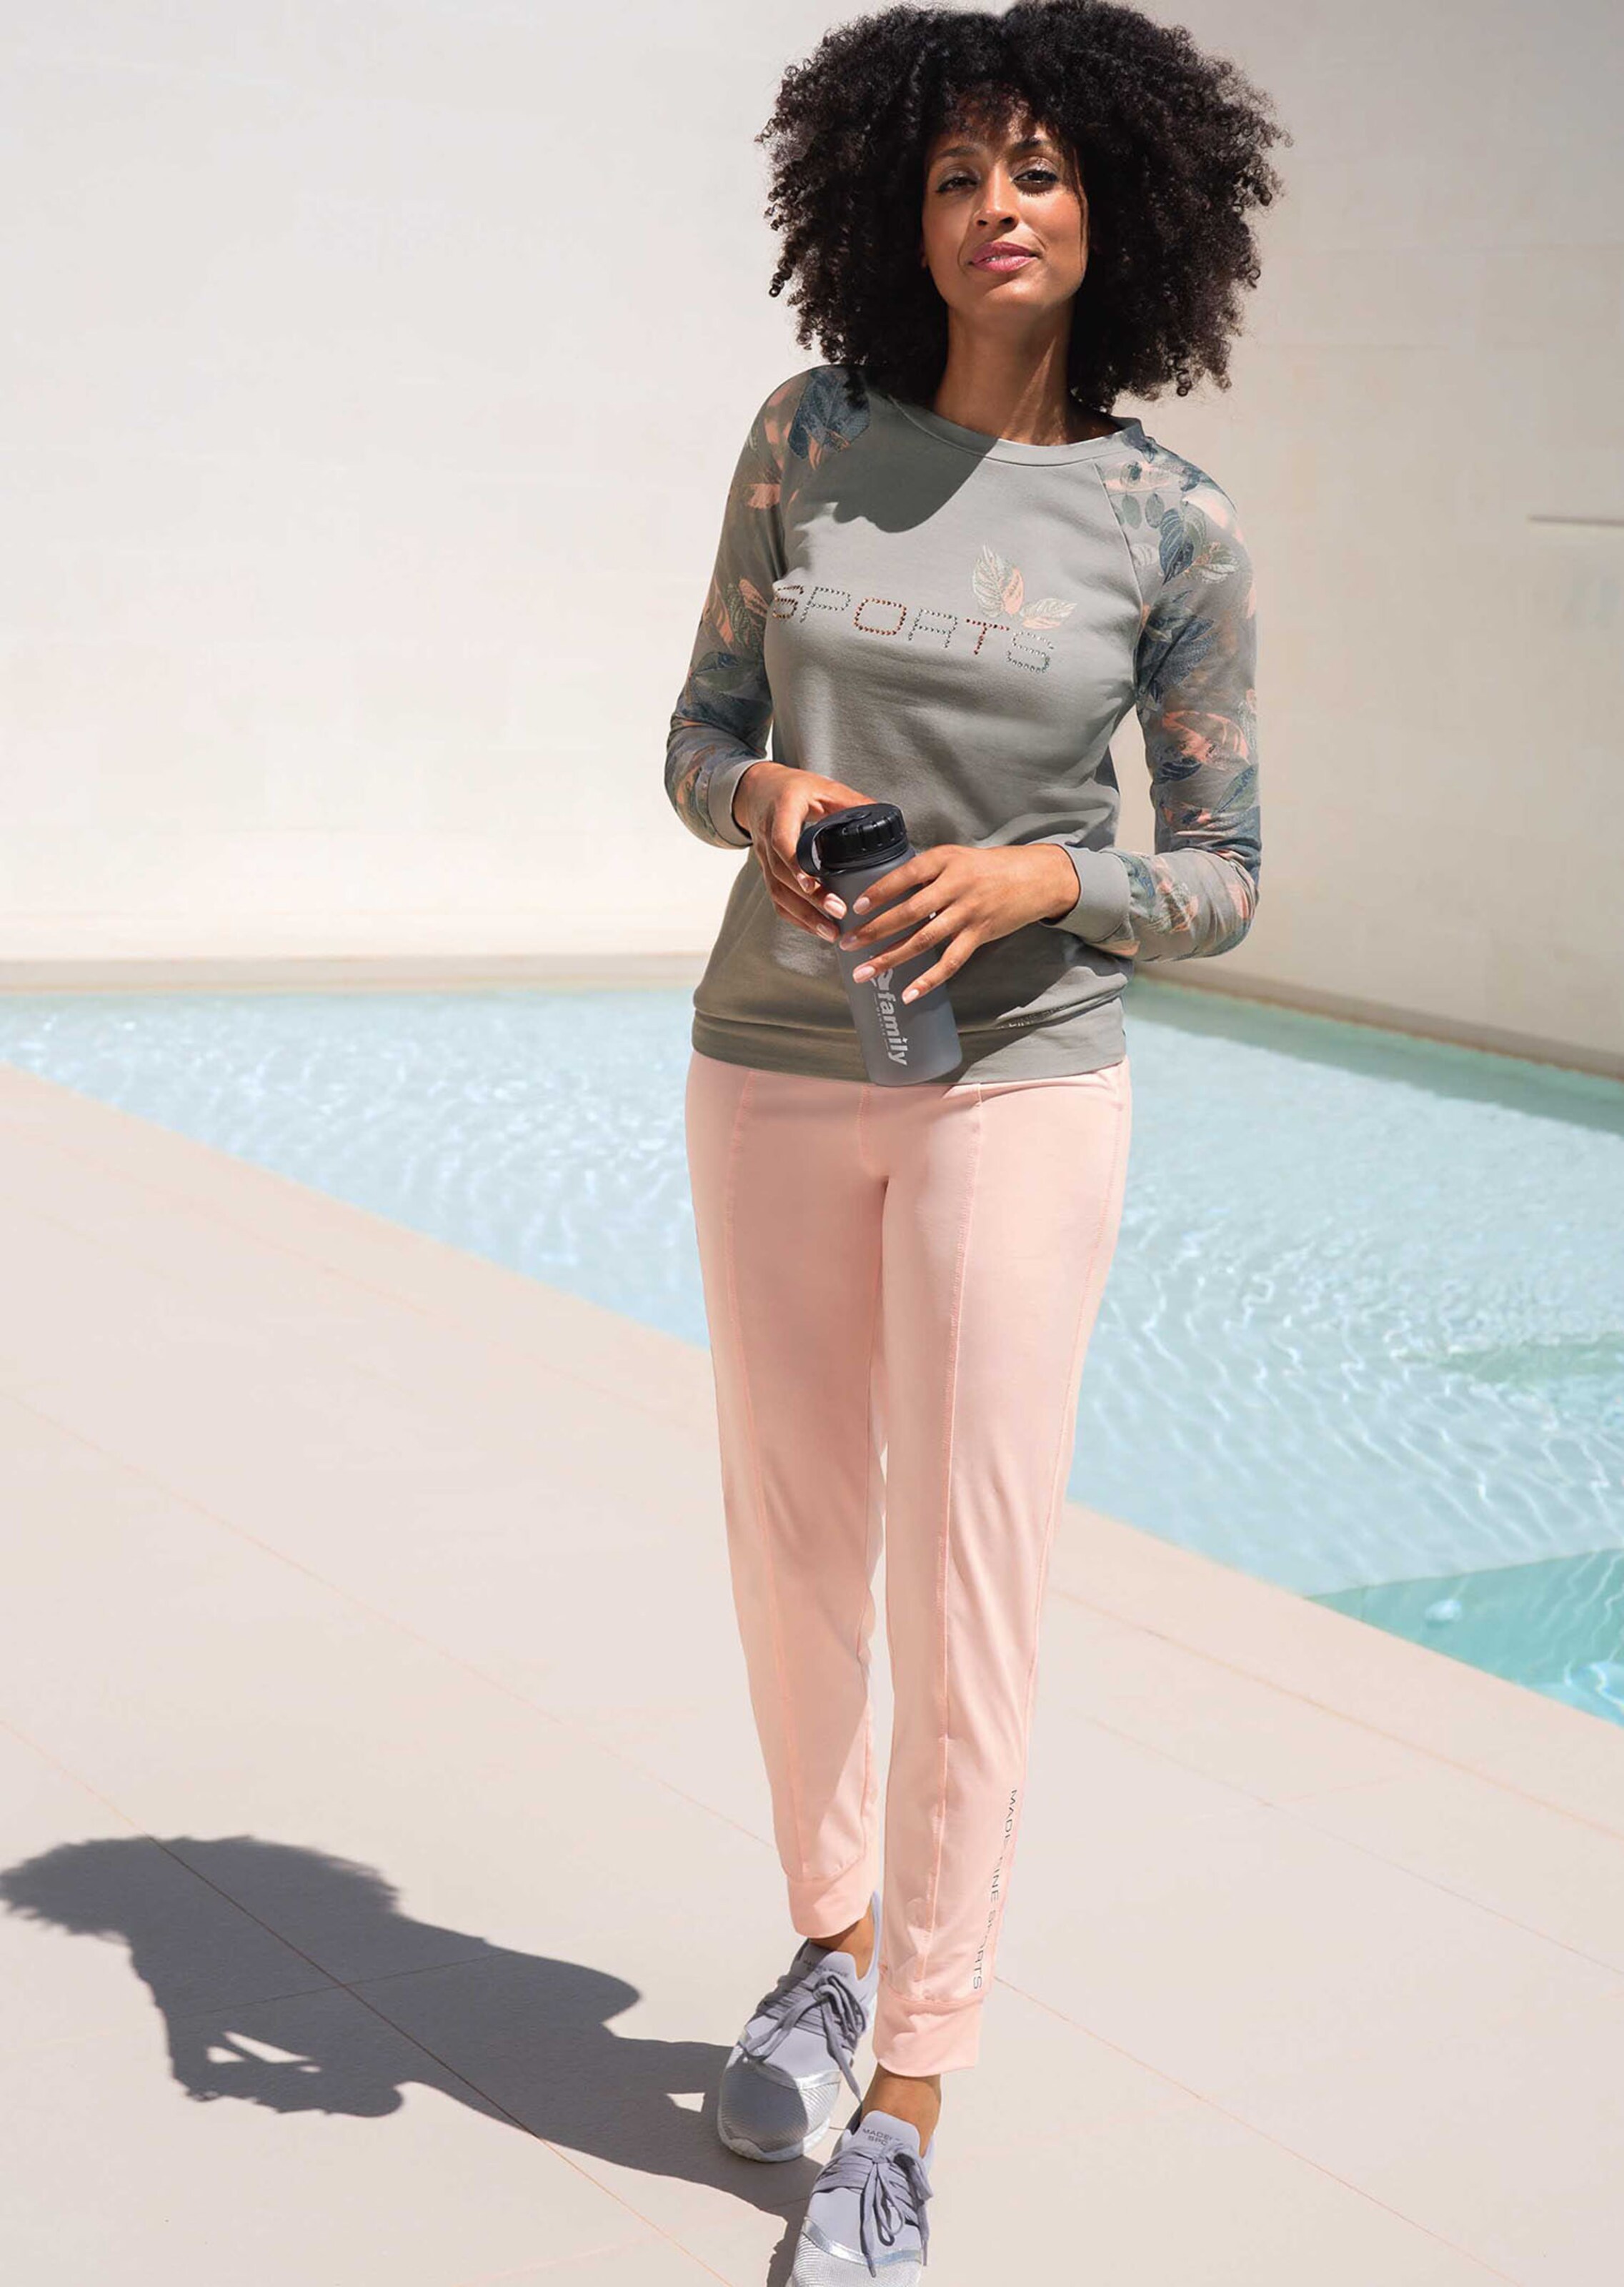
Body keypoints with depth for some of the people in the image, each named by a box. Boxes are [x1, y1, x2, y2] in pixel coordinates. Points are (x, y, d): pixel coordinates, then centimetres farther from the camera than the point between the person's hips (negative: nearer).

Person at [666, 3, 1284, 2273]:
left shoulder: (1176, 528, -6)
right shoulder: (810, 437, 0)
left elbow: (1221, 882, -3)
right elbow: (702, 739, 4)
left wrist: (1036, 881, -22)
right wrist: (770, 803, -19)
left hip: (1020, 1084, -3)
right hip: (774, 1068, 3)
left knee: (966, 1610, -4)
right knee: (796, 1559, 14)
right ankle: (834, 1936, 39)